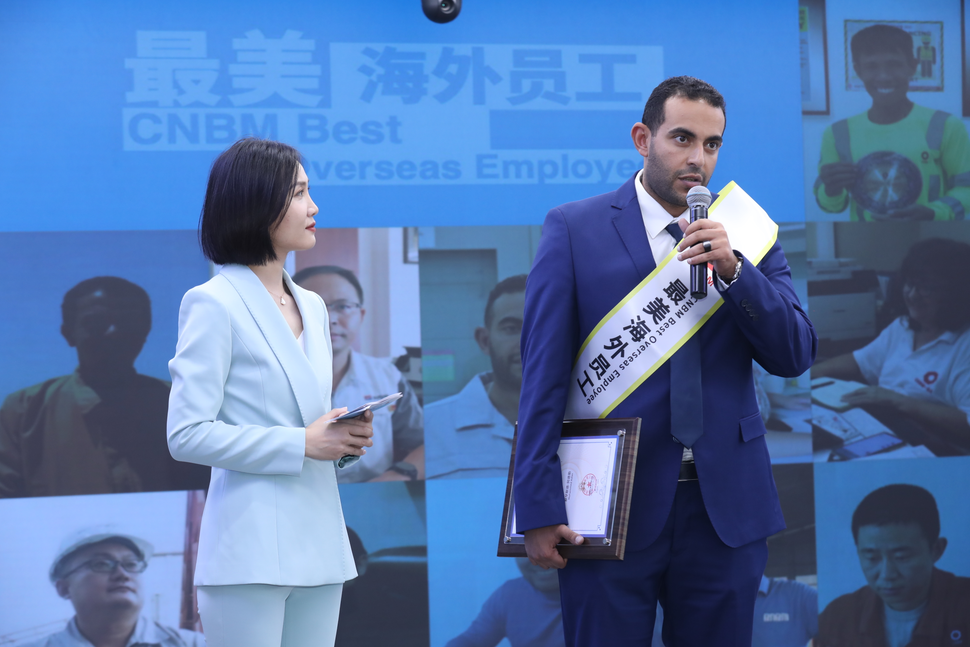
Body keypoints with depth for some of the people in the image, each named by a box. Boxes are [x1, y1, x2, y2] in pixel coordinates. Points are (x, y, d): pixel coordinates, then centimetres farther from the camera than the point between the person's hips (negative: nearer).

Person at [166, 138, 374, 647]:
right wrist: (301, 443, -15)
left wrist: (346, 437, 1)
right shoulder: (213, 304, -6)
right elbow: (187, 434, -13)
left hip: (319, 546, 7)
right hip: (251, 552, -7)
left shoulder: (311, 308, 18)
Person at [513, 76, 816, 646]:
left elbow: (796, 357, 1)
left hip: (726, 507, 3)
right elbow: (544, 375, -4)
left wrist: (733, 269, -14)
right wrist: (539, 510, -9)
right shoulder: (575, 229, -1)